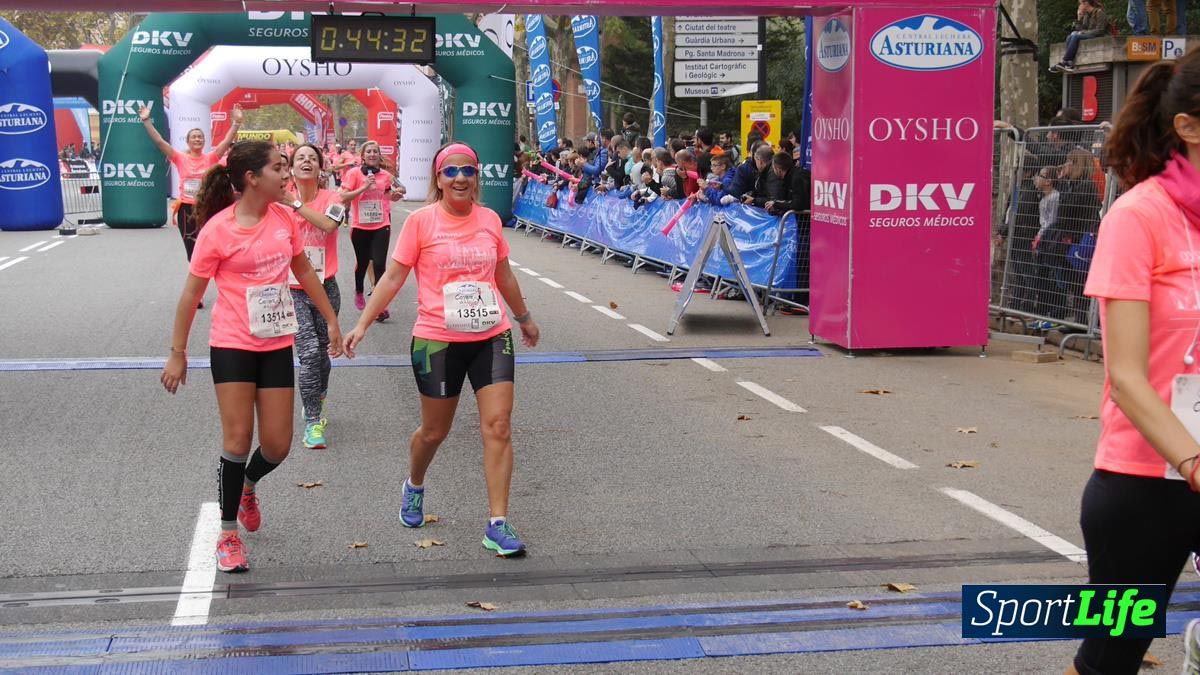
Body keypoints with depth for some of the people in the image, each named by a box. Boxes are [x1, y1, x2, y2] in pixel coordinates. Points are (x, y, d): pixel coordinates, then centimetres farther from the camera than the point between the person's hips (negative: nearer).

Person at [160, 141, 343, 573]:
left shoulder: (284, 216, 1)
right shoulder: (218, 229, -13)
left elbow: (303, 270, 15)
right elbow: (191, 294, -7)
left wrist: (331, 320, 17)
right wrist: (178, 353, -4)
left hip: (277, 345, 5)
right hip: (232, 346, -5)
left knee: (277, 445, 4)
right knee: (238, 439, -6)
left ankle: (247, 486, 38)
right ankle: (228, 535, 10)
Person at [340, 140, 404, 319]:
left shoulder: (385, 175, 5)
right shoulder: (354, 173, -5)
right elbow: (344, 197, -12)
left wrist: (395, 196, 1)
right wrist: (364, 187, -20)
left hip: (381, 226, 1)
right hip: (361, 227, -1)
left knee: (379, 264, -10)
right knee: (362, 263, 14)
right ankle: (359, 292, 43)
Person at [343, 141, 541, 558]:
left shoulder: (489, 219, 4)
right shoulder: (421, 221, -6)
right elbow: (393, 277, -4)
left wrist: (524, 317, 30)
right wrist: (362, 324, -10)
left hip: (491, 337, 3)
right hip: (437, 340, -3)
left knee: (498, 427, -7)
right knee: (434, 431, 11)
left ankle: (498, 524, -2)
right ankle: (414, 486, 44)